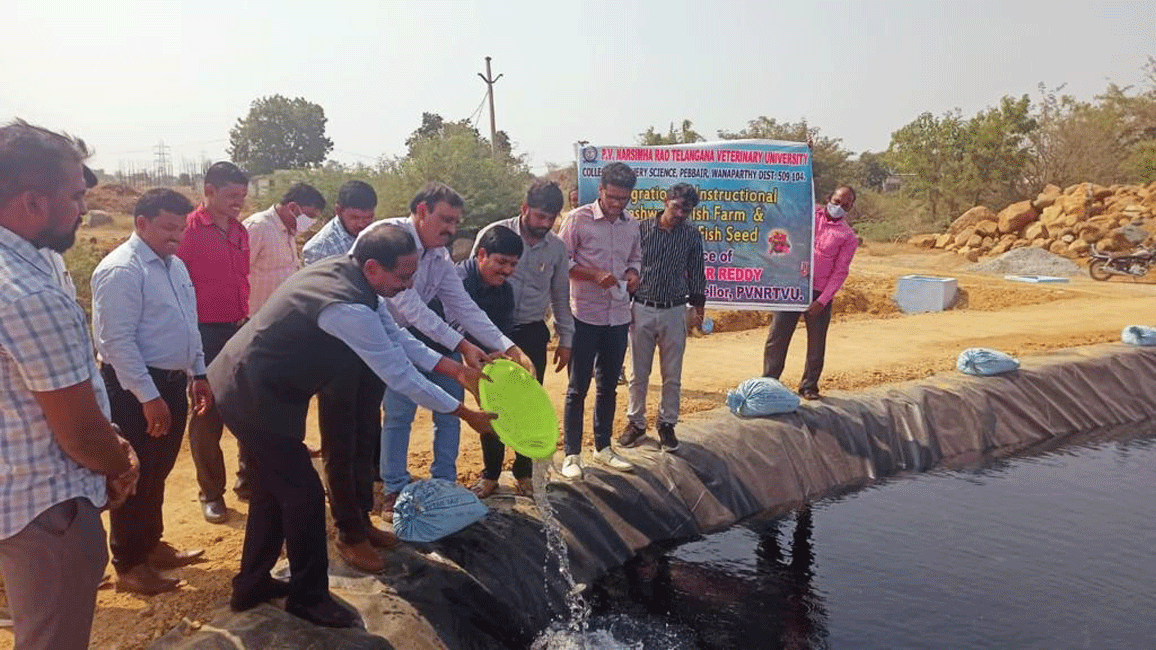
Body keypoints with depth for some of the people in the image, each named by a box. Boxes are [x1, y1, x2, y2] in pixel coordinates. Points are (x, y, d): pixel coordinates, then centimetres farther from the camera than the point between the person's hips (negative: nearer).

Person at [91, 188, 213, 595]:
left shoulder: (175, 265, 10)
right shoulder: (120, 270, -18)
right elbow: (117, 342, -22)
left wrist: (198, 374, 17)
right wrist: (149, 397, -23)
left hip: (172, 381, 8)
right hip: (136, 388, -8)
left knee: (158, 472, 19)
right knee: (136, 476, 3)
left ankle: (151, 545, 35)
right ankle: (128, 565, 17)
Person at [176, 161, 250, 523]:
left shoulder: (240, 231, 9)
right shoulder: (188, 230, -11)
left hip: (240, 330, 6)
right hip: (205, 334, -6)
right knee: (208, 414, 6)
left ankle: (249, 479, 29)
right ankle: (211, 493, 21)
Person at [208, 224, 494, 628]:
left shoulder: (341, 270, -1)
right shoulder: (348, 309, -31)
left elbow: (392, 336, 7)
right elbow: (400, 376, -23)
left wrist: (456, 370, 4)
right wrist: (465, 413, -12)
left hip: (243, 385, 10)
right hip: (255, 398, -10)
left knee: (273, 486, 21)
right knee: (304, 493, 1)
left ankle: (251, 584, 37)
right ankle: (308, 596, 20)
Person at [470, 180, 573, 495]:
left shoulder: (557, 247, 1)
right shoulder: (493, 234, -9)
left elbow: (561, 296, 10)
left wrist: (565, 340, 9)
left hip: (532, 334, 2)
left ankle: (523, 471, 26)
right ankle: (490, 473, 22)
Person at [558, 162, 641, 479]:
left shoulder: (631, 224, 6)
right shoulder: (579, 219, -9)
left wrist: (633, 273, -3)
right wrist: (595, 275, -20)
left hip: (618, 316, 5)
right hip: (585, 316, -5)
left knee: (609, 385, 15)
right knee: (578, 387, 2)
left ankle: (603, 448, 28)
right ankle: (572, 455, 12)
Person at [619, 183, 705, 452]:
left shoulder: (692, 236, 1)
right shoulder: (643, 228, -2)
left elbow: (696, 274, 9)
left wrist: (698, 306, 6)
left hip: (674, 311, 1)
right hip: (642, 309, -1)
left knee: (672, 375, 8)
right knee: (638, 373, 8)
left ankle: (666, 424, 22)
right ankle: (636, 422, 22)